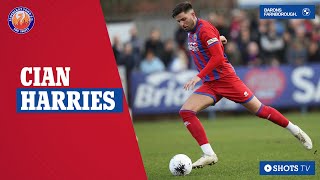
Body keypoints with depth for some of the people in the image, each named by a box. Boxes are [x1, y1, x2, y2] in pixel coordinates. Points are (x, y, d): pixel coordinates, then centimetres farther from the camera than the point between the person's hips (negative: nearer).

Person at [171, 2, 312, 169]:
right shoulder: (191, 32, 9)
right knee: (185, 111, -13)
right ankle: (209, 155, -17)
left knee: (259, 109, -1)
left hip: (225, 78, -8)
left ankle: (295, 131, 20)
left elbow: (218, 57, -25)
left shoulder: (205, 29, -17)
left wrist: (199, 76, -29)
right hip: (209, 84, 8)